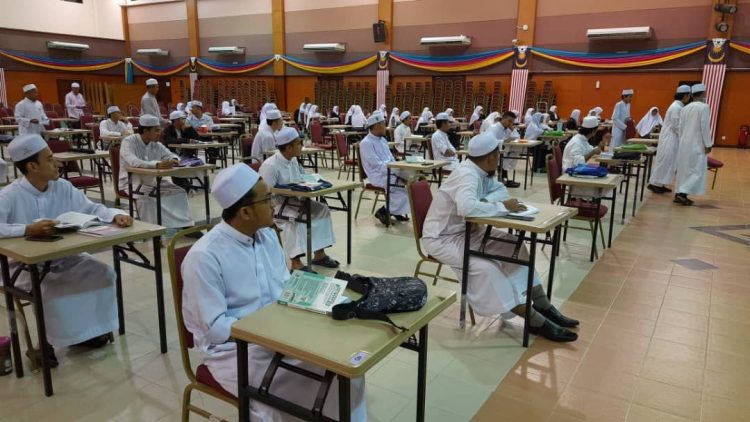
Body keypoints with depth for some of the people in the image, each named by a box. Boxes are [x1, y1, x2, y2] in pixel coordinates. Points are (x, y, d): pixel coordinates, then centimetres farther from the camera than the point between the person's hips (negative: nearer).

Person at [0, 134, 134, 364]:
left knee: (103, 272, -10)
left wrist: (116, 215, -21)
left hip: (62, 258, 5)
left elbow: (92, 208, -1)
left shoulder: (63, 187, -1)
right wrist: (28, 229, -40)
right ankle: (46, 342, -4)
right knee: (49, 289, -32)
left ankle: (87, 330, 6)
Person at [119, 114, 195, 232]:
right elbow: (134, 162, -32)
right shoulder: (128, 142, -14)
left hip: (153, 181, 6)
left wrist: (174, 160, -18)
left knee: (179, 191, -12)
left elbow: (170, 155, 10)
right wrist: (157, 164, -48)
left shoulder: (156, 144, 5)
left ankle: (185, 225, -11)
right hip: (133, 182, -6)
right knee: (145, 197, -37)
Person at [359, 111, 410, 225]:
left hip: (389, 172, 8)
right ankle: (384, 211, -7)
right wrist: (398, 169, -21)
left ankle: (396, 210, 1)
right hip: (378, 176, -8)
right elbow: (377, 165, -19)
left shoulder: (382, 140, 15)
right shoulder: (366, 143, -12)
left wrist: (398, 168, -3)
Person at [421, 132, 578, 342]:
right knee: (484, 267, -30)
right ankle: (535, 320, -23)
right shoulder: (467, 175, -27)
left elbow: (500, 190, 7)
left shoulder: (479, 171, 1)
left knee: (514, 245, -1)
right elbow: (466, 207, -45)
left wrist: (485, 201, -16)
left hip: (465, 230, 10)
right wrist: (502, 207, -31)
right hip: (442, 238, -9)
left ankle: (543, 307, 1)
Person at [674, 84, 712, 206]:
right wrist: (708, 144, -8)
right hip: (697, 144, -7)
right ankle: (682, 194, -11)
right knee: (697, 170, -2)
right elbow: (705, 128, -14)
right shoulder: (704, 107, -11)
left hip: (684, 143, 7)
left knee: (683, 169, 12)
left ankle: (679, 193, 12)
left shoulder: (685, 108, 9)